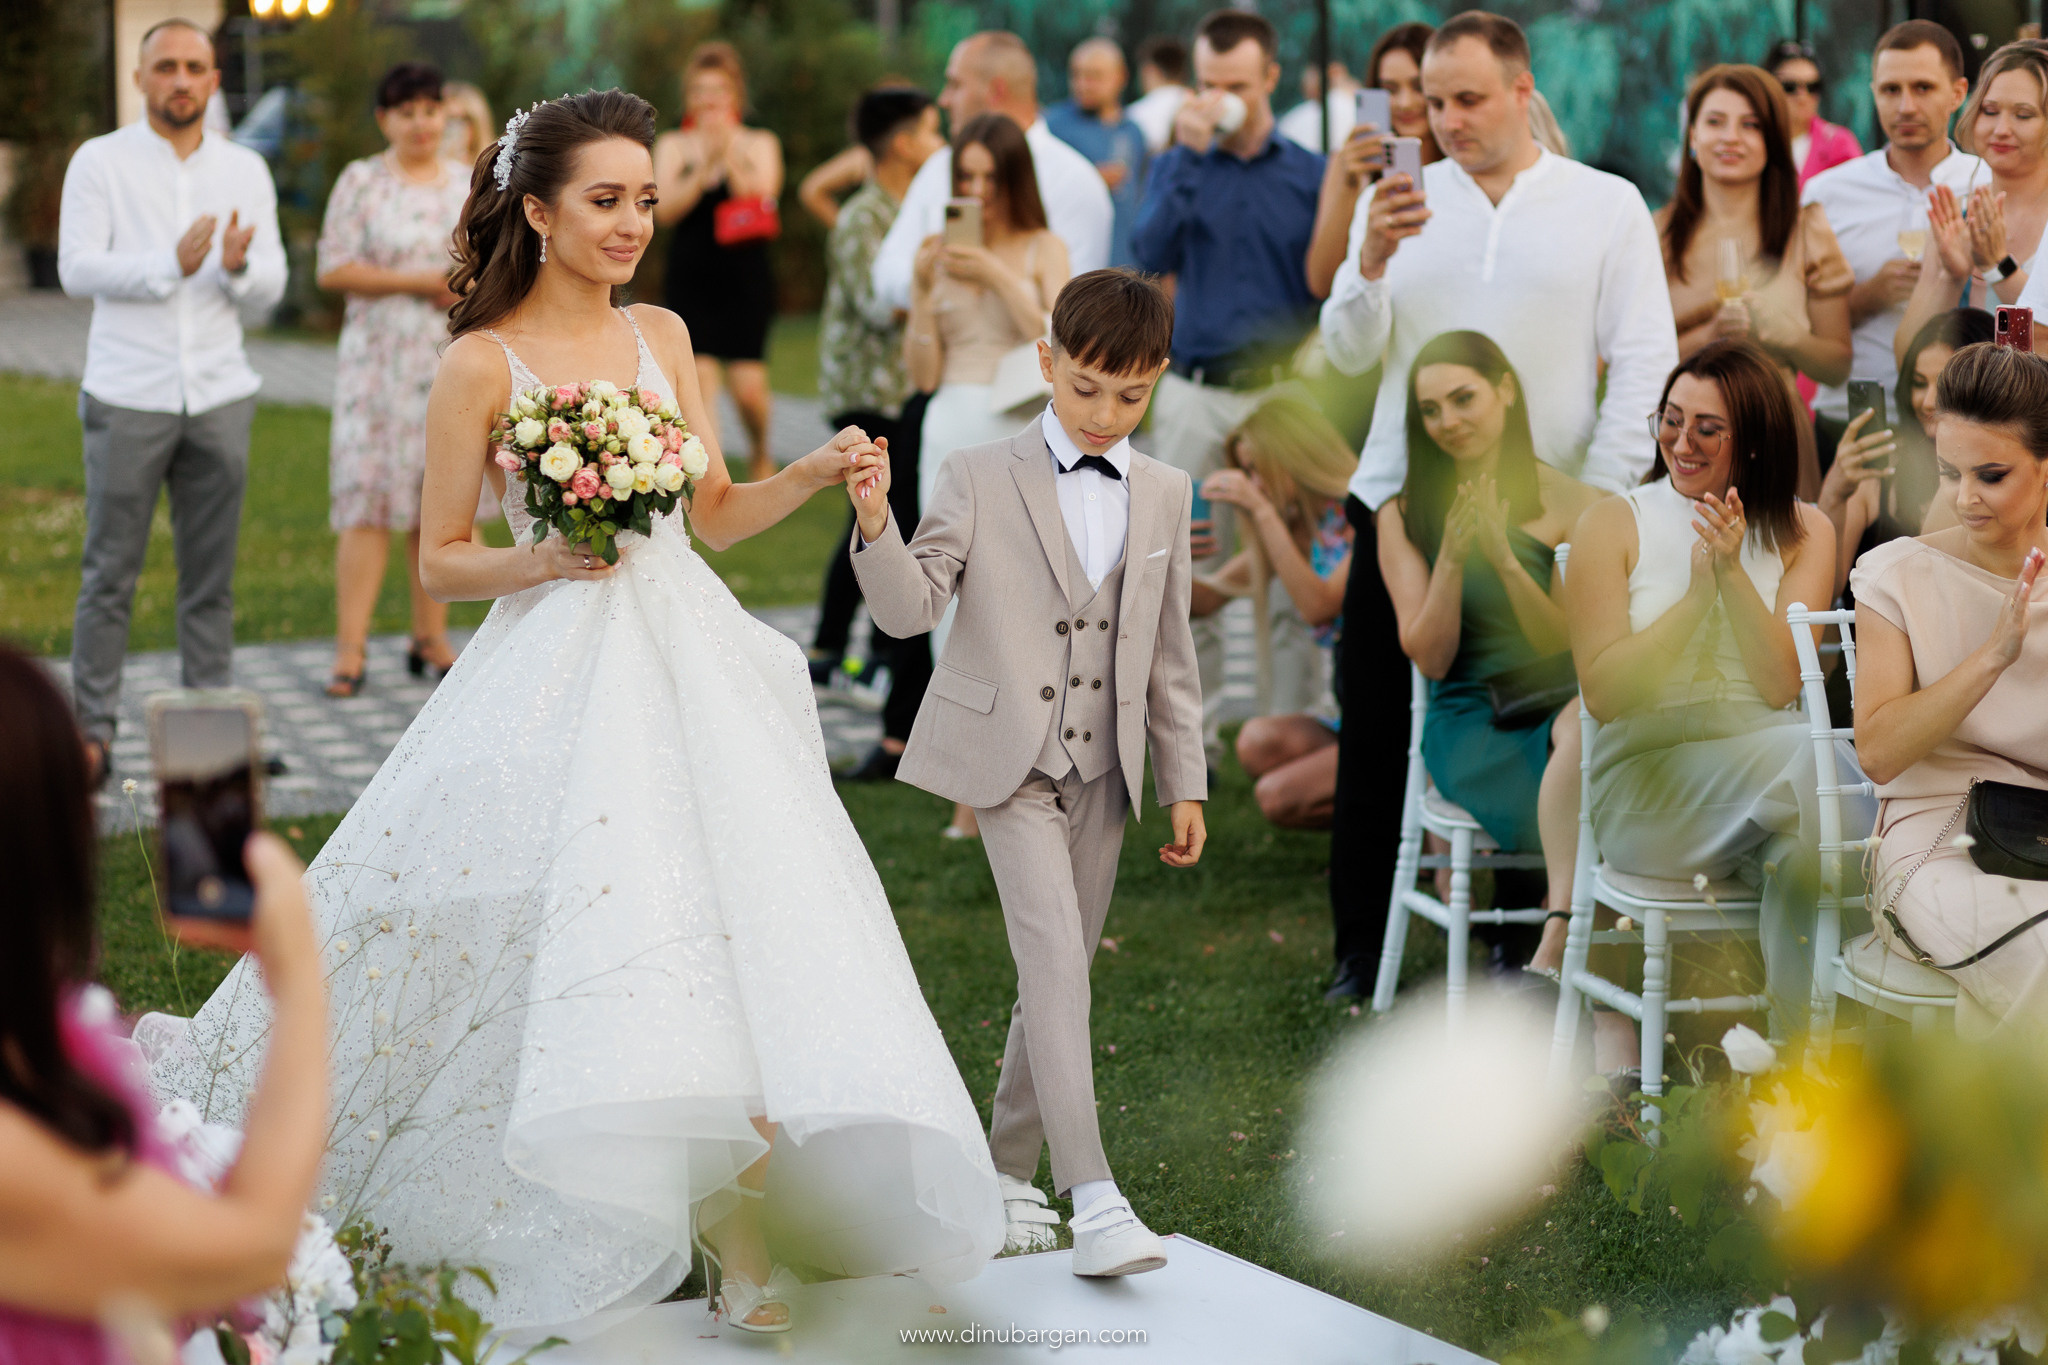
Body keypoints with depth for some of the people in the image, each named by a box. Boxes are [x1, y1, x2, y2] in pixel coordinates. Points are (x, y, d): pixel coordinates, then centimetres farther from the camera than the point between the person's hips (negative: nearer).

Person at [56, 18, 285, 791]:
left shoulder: (246, 171, 12)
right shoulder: (101, 162, 2)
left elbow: (270, 288, 7)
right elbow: (76, 268, -9)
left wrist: (239, 266, -16)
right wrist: (172, 265, -21)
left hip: (219, 398, 3)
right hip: (128, 398, -3)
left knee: (211, 577, 5)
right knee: (109, 573, -2)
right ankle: (92, 731, 4)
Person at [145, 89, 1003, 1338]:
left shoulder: (663, 336, 9)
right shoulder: (481, 365, -5)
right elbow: (441, 562, 0)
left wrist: (817, 474, -1)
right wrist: (539, 560, -18)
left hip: (693, 667, 4)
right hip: (558, 678, -4)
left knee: (729, 913, -6)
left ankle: (730, 1221, -1)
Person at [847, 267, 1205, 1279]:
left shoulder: (1163, 496, 9)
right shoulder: (981, 479, -3)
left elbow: (1167, 652, 13)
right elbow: (909, 608, -8)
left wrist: (1184, 784, 11)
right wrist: (875, 524, -26)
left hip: (1102, 771, 5)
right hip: (1008, 760, -5)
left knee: (1063, 970, 9)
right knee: (1056, 954, -17)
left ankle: (1007, 1170, 25)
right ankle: (1093, 1196, -24)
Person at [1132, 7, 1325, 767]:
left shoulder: (1309, 176, 5)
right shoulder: (1180, 168, 9)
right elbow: (1152, 254, -10)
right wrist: (1190, 153, -14)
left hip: (1282, 391, -1)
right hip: (1194, 392, 1)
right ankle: (1196, 731, 10)